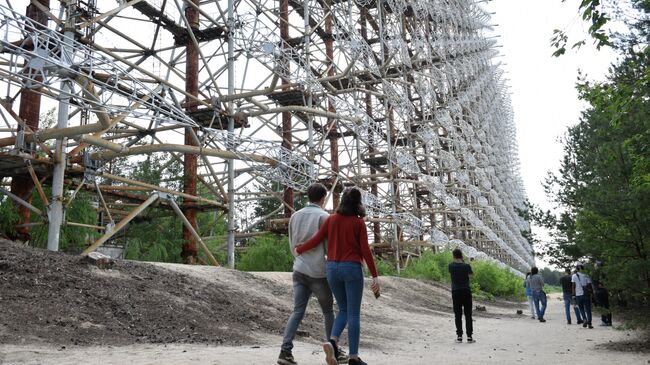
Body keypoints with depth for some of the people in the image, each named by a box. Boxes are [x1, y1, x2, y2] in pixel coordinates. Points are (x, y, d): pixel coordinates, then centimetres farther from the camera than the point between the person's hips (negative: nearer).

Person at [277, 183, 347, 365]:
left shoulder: (295, 216, 9)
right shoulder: (324, 216, -9)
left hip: (299, 270, 5)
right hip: (318, 271, -5)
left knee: (297, 311, 4)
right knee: (328, 311, 11)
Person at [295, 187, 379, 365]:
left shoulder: (331, 219, 5)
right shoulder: (359, 222, -3)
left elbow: (316, 240, 3)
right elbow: (365, 250, -8)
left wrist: (299, 250, 22)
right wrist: (375, 276, -6)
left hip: (332, 268, 4)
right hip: (352, 268, -4)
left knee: (343, 310, 17)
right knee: (354, 314, 3)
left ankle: (332, 341, -6)